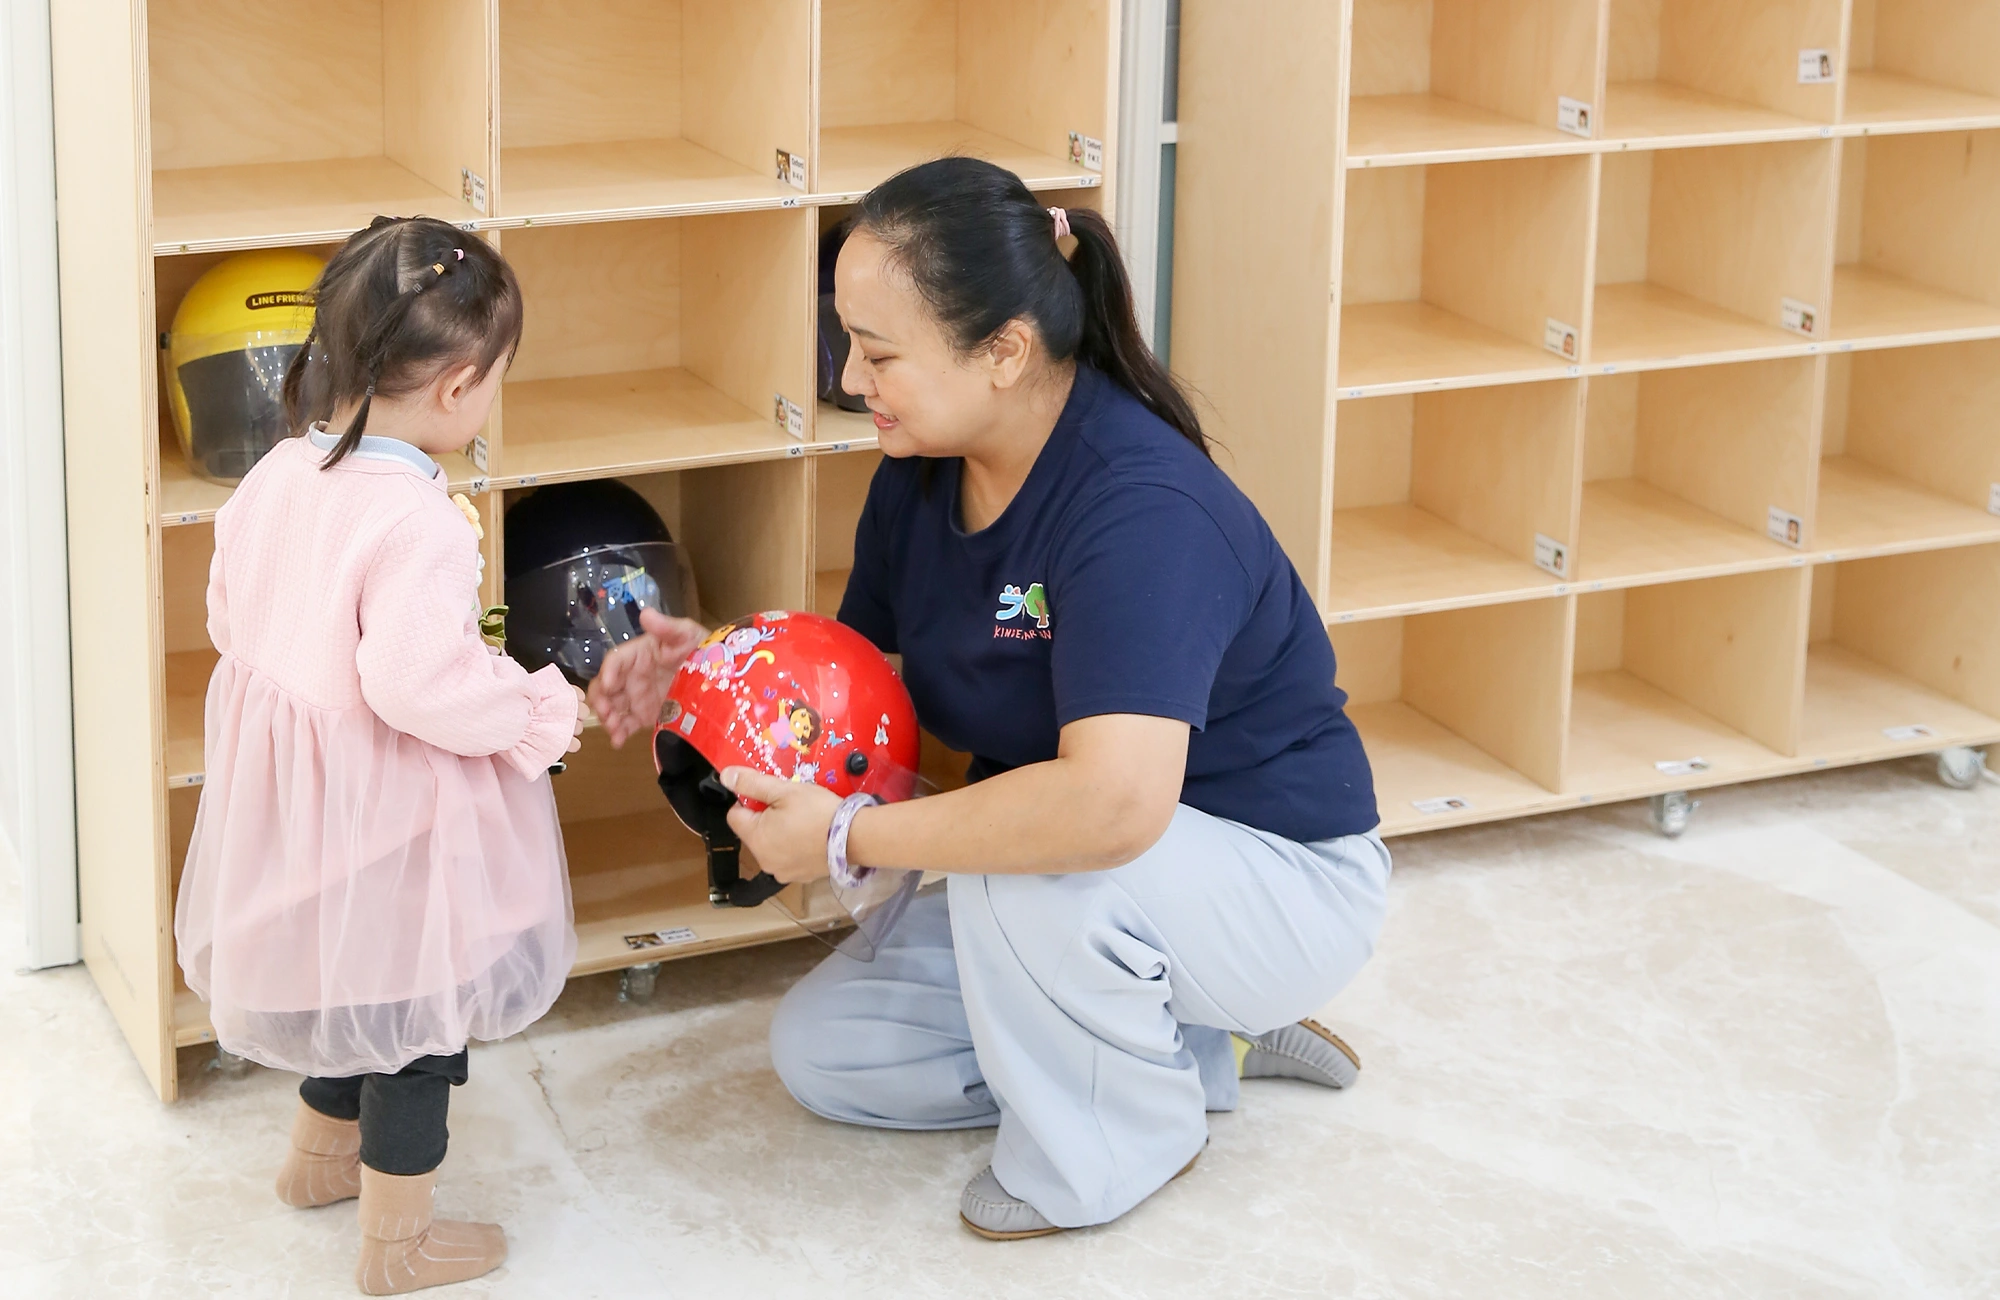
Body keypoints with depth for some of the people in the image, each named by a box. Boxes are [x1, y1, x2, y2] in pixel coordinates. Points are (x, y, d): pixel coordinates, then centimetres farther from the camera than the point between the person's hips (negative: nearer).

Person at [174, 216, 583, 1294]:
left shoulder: (277, 475, -3)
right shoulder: (420, 524, -29)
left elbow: (228, 616, 7)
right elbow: (415, 681, -34)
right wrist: (529, 715, -19)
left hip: (291, 786, 8)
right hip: (392, 809, -8)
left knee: (346, 983, 29)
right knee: (417, 1015, 10)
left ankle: (320, 1154, 49)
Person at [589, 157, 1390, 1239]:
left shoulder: (1143, 508, -34)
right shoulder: (921, 473, -6)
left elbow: (1114, 802, -47)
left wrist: (848, 835, -36)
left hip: (1285, 882, -9)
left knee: (1029, 866, -38)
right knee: (820, 1049, 4)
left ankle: (1114, 1146, -7)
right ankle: (1201, 1045, 10)